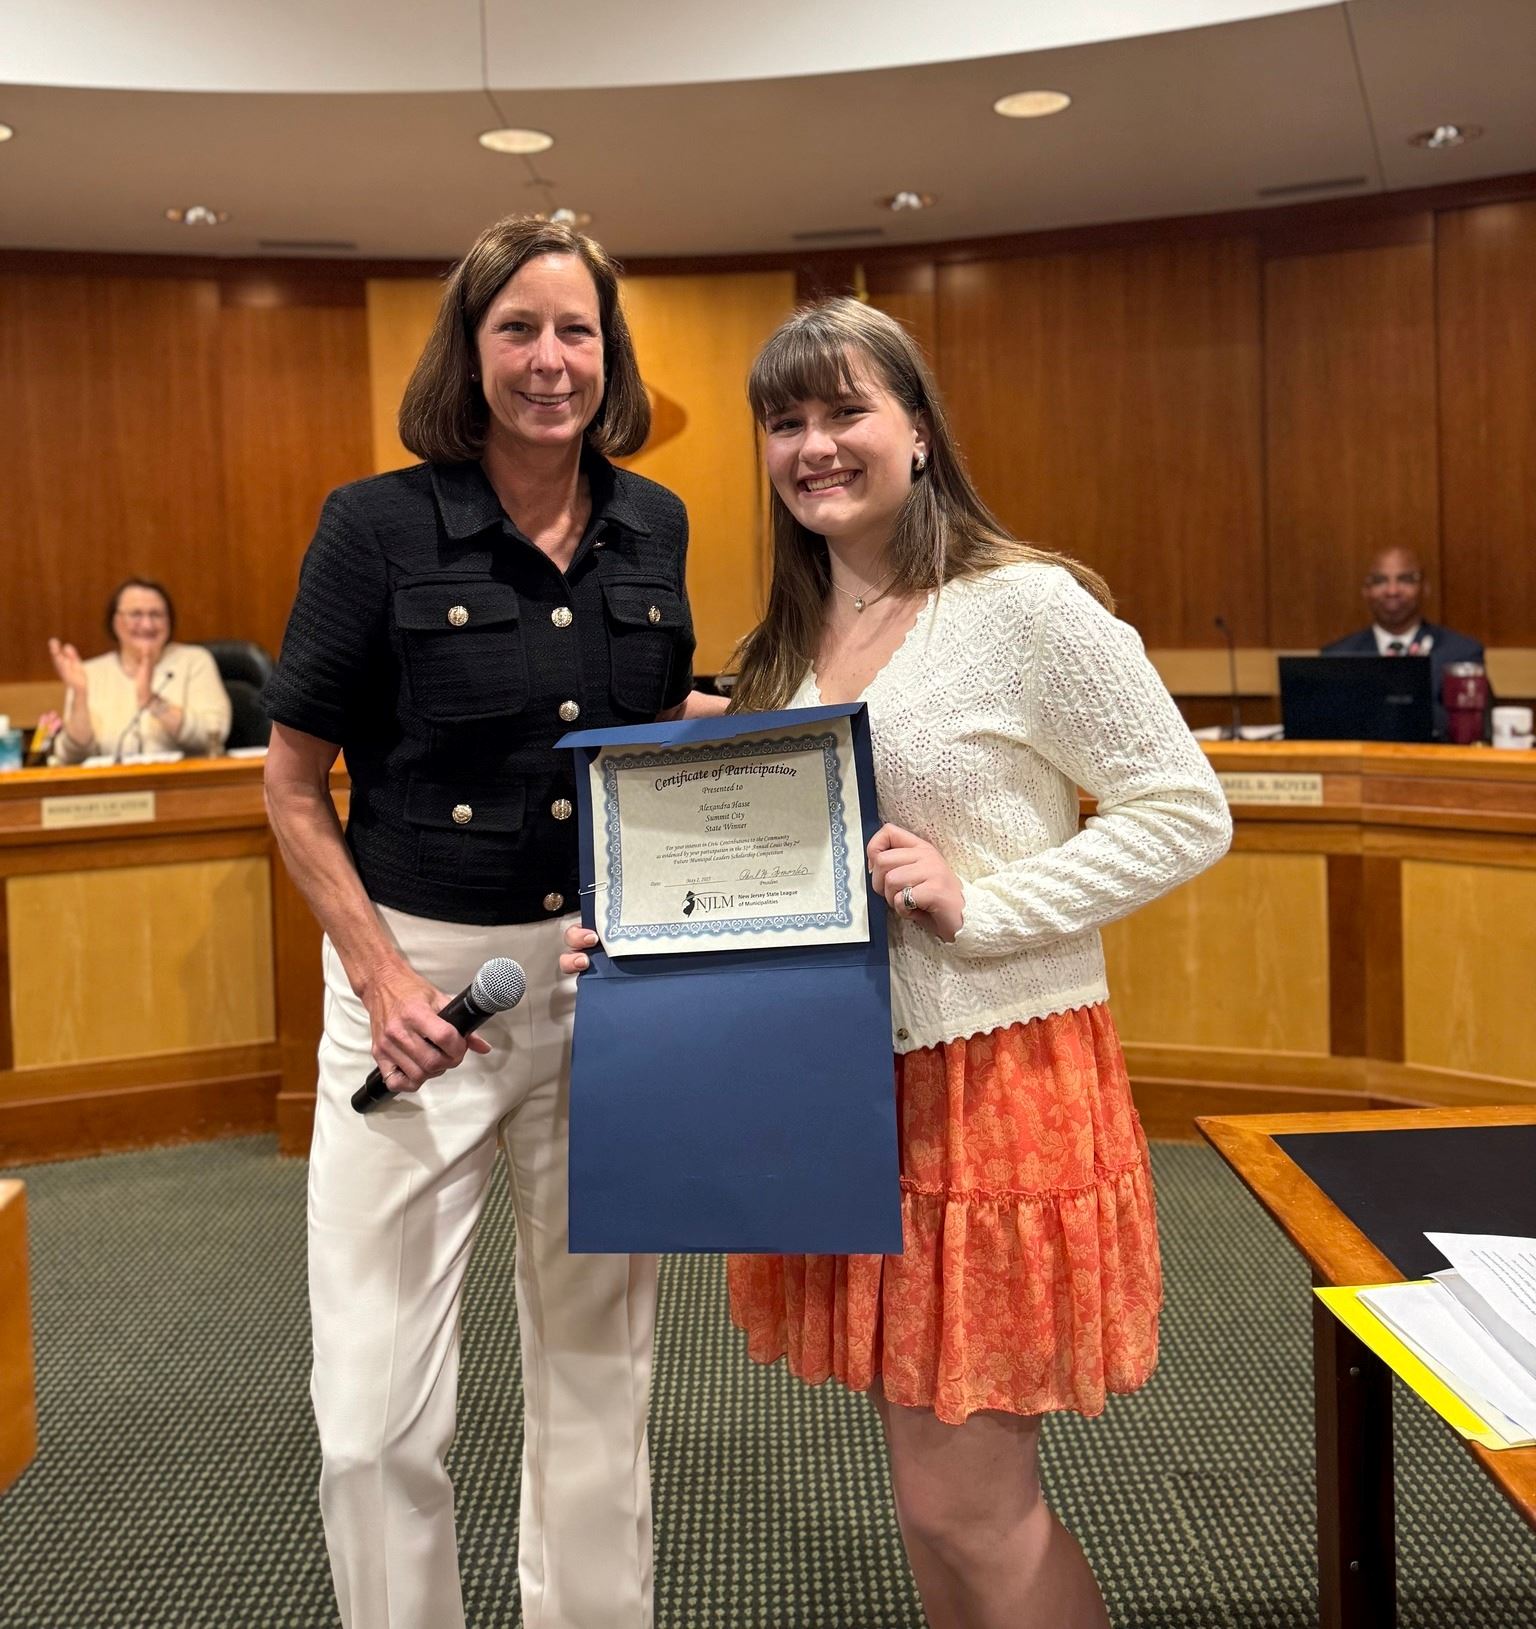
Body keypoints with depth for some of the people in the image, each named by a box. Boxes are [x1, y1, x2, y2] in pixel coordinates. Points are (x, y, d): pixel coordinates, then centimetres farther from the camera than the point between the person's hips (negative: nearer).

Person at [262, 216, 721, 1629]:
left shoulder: (654, 527, 5)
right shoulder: (378, 525, -7)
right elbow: (295, 784, -4)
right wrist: (383, 975, -14)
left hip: (610, 979, 4)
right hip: (420, 972, -3)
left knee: (595, 1364, 17)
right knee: (378, 1415, 1)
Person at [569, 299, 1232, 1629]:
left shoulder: (1028, 606, -10)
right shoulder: (792, 645, 11)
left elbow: (1187, 815, -11)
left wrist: (978, 904, -19)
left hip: (998, 1077, -6)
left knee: (964, 1501, 0)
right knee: (935, 1489, 17)